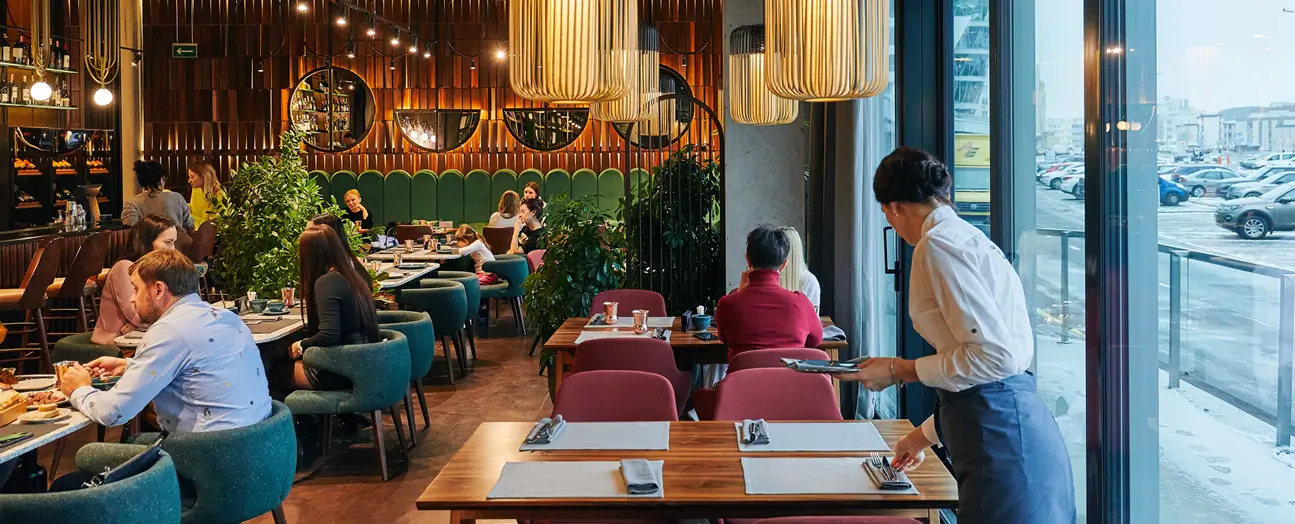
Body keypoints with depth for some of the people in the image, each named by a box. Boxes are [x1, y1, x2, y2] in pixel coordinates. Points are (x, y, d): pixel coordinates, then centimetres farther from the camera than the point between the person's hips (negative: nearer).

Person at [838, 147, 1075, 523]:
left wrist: (900, 371, -8)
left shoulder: (938, 243, -10)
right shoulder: (971, 238, 18)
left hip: (1001, 442, -9)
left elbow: (994, 356, -19)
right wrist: (927, 433, 34)